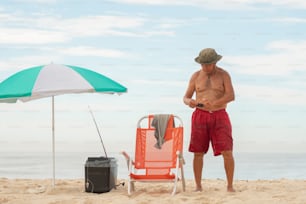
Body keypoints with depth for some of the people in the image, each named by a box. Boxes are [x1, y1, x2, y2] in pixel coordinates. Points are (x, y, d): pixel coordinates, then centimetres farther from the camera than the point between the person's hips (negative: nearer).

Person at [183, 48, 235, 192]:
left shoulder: (224, 75, -2)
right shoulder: (196, 76, 4)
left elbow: (231, 96, -14)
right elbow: (185, 98, 5)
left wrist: (213, 103, -32)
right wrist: (189, 102, -22)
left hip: (219, 117, -1)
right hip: (200, 116, 1)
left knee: (227, 152, -10)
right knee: (198, 152, -2)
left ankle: (230, 186, -1)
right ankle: (198, 186, 7)